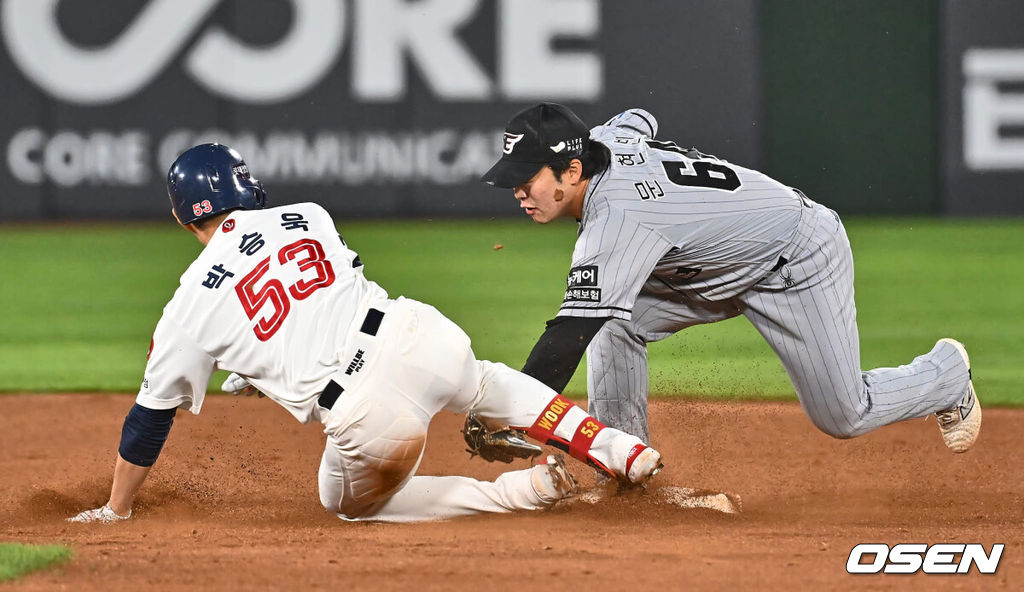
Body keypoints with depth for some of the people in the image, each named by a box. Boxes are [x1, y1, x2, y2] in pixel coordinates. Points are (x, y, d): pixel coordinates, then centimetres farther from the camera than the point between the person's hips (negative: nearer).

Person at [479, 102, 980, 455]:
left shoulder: (616, 218, -37)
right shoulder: (608, 136, -12)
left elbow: (571, 335, -43)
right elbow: (640, 119, 16)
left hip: (802, 262, -9)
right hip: (725, 268, 9)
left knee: (844, 417, -1)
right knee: (618, 323, -11)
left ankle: (948, 373, 29)